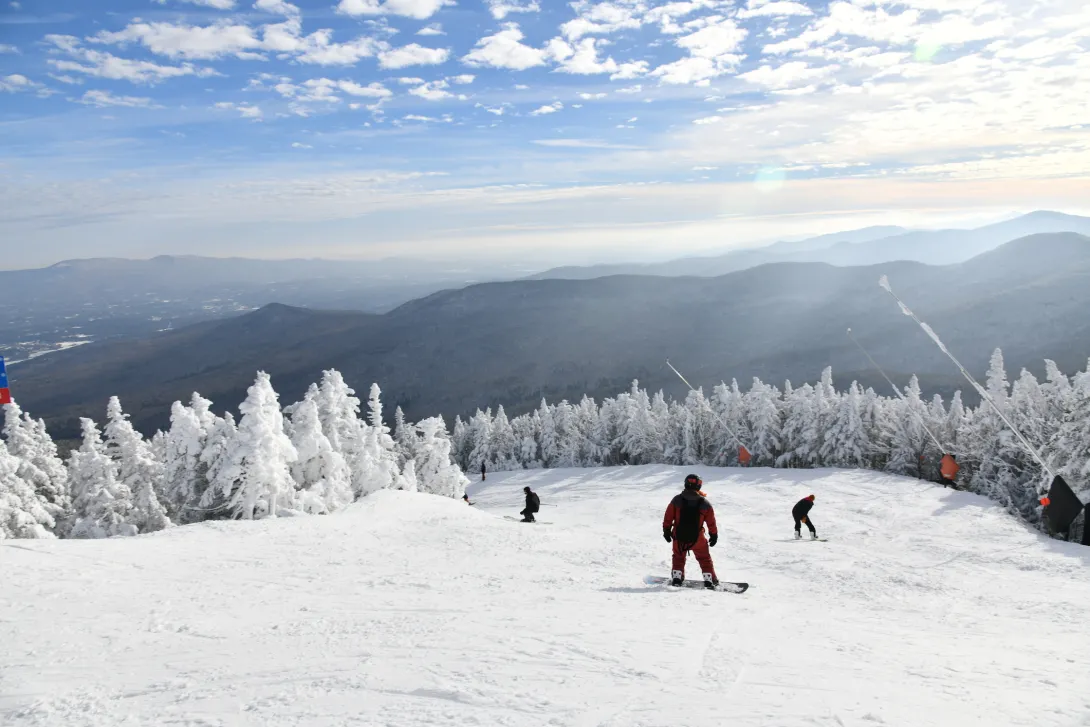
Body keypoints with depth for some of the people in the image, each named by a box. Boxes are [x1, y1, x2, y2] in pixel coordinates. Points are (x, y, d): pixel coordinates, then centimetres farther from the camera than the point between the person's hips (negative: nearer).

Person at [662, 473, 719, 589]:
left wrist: (666, 530, 10)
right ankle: (709, 580, 13)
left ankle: (677, 578, 14)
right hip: (697, 538, -1)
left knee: (678, 557, 21)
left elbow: (668, 517, -2)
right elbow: (711, 522, 0)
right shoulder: (704, 503, -7)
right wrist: (714, 535, 13)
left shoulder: (677, 499, -7)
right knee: (704, 559, 17)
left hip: (679, 536, 1)